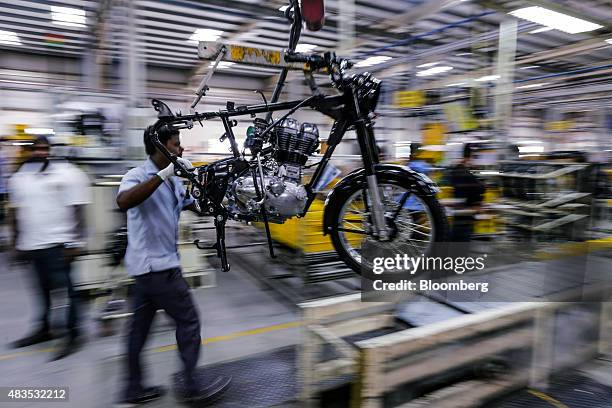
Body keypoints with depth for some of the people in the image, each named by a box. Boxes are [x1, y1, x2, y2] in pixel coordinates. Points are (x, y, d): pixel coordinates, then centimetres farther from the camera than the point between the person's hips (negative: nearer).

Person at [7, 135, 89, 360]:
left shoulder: (68, 173, -8)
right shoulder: (19, 177, 12)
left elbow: (78, 209, -10)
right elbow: (15, 211, 18)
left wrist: (76, 242, -14)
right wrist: (16, 242, 18)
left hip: (57, 243, -6)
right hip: (30, 244, 6)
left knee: (63, 289, -3)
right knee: (43, 288, 16)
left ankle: (73, 334, 8)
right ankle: (44, 328, 32)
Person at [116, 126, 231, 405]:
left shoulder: (173, 181, 11)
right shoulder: (138, 175, -15)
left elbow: (198, 206, 13)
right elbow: (123, 201, -36)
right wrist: (163, 174, -36)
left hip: (149, 266, 9)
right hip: (156, 266, -9)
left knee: (140, 326, 15)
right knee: (188, 322, 0)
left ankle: (134, 389, 28)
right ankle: (192, 387, 12)